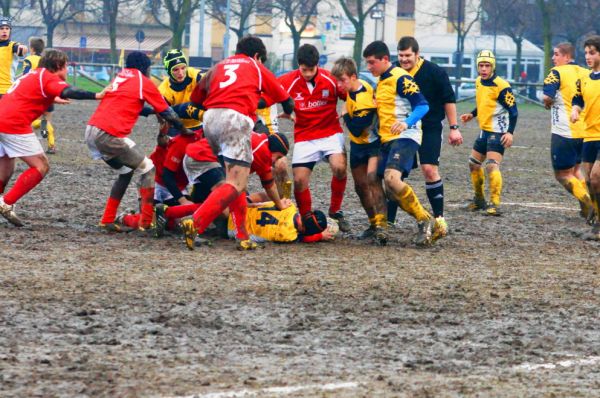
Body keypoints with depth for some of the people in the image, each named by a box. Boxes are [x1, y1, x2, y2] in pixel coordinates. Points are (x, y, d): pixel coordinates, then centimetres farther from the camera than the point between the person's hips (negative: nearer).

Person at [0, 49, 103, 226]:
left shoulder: (33, 75, 23)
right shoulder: (49, 78, -4)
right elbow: (68, 92, -22)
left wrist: (53, 98, 41)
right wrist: (96, 96, -30)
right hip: (14, 124, -9)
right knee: (41, 166, -4)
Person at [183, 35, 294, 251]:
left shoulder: (218, 66, 28)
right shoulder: (256, 68, 21)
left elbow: (195, 99, 25)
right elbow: (285, 99, 32)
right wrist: (288, 111, 54)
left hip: (210, 118, 5)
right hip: (236, 119, -5)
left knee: (235, 177, 16)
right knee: (236, 185, -10)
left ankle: (243, 236, 8)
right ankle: (195, 223, -28)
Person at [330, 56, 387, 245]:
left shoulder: (363, 99, -29)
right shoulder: (354, 87, -3)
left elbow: (356, 129, -25)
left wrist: (346, 116, -12)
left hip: (373, 143, -9)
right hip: (358, 144, 9)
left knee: (372, 179, -26)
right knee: (360, 185, 12)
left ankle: (381, 225, -34)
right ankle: (374, 223, 26)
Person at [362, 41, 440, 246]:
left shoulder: (400, 78, -10)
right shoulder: (381, 82, 19)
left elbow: (422, 105, -18)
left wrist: (406, 123, -33)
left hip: (404, 137, -10)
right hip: (387, 139, 10)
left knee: (392, 178, -29)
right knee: (392, 190, 4)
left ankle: (425, 221, -19)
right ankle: (429, 227, 10)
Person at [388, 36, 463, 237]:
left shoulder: (434, 72, -12)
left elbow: (449, 99, -4)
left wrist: (454, 128, -5)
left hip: (430, 128, -3)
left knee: (430, 169, -14)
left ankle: (439, 217, -1)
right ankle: (388, 220, 5)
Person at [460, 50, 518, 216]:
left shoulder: (501, 86, -17)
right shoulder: (479, 82, 8)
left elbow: (513, 110, -17)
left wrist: (510, 132, -27)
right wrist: (472, 115, 11)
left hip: (498, 132, -9)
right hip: (484, 130, 9)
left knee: (492, 165, -21)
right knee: (474, 164, 17)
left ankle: (495, 204, -22)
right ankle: (479, 199, 33)